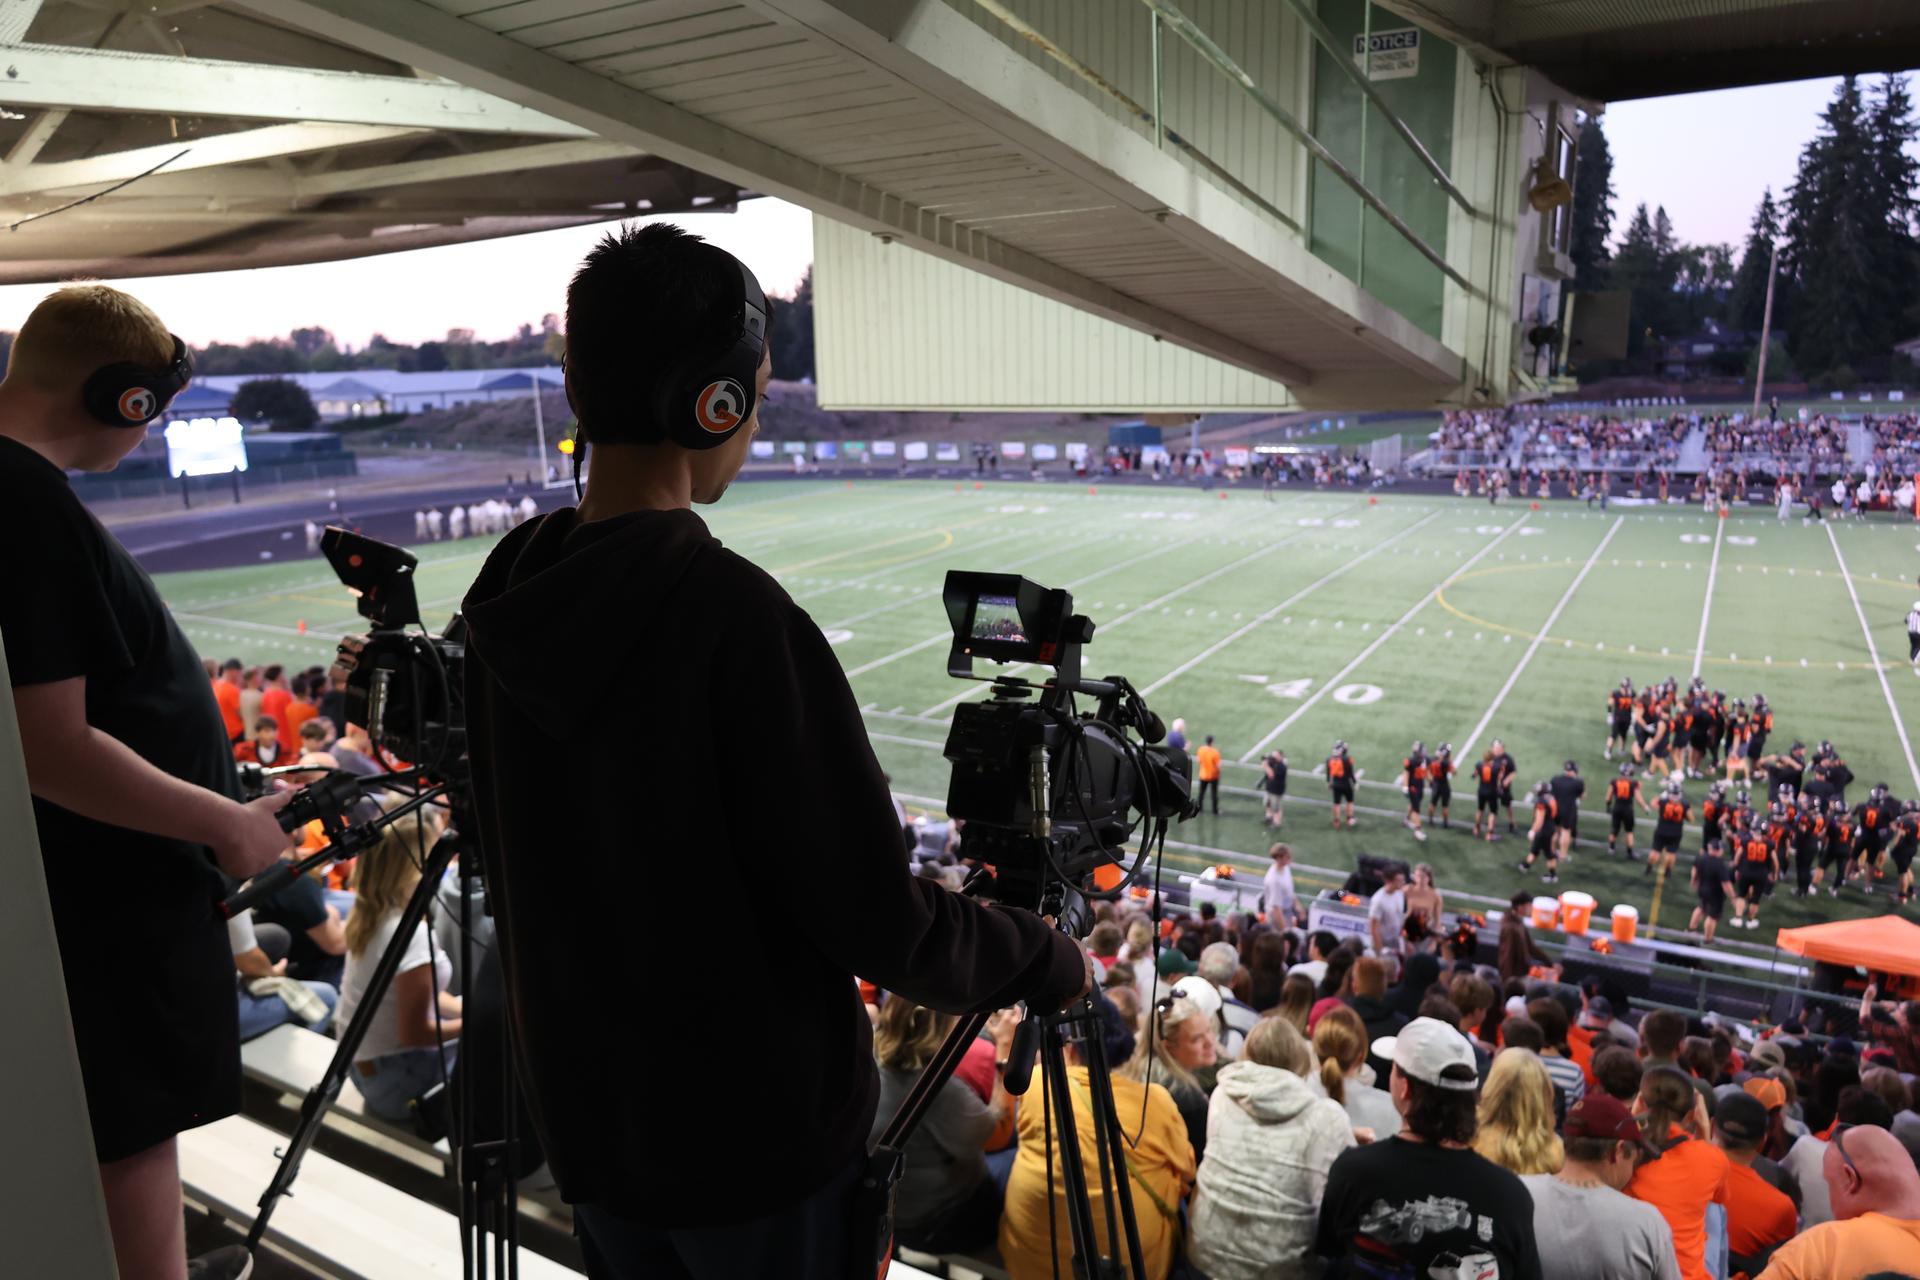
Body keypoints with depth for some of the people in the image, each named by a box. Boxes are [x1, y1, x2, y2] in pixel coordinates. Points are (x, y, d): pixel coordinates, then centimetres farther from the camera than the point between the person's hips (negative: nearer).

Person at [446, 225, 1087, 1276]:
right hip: (758, 1132, -6)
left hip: (583, 1112, 6)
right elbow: (873, 921, -23)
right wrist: (1046, 960, -7)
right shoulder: (736, 616, -28)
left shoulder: (509, 587, -6)